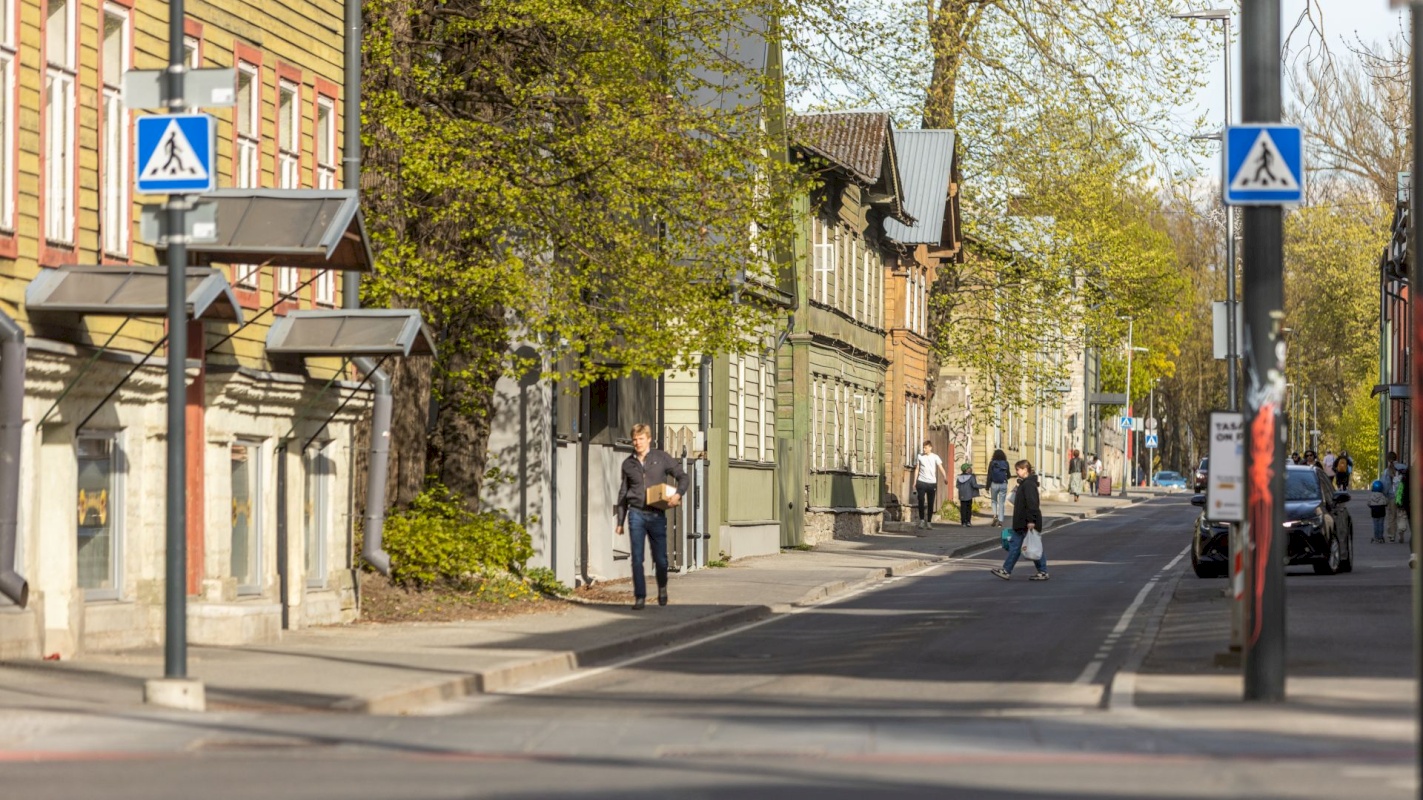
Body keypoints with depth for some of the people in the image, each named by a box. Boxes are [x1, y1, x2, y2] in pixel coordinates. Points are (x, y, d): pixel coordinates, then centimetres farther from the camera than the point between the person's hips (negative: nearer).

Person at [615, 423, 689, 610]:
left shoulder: (661, 458, 3)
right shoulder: (628, 464, 8)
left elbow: (682, 476, 7)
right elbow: (623, 493, 14)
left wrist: (678, 494, -13)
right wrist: (620, 521, 12)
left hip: (657, 515, -1)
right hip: (636, 514, 1)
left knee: (660, 558, 3)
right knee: (637, 558, -3)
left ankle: (662, 588, 30)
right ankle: (640, 597, 3)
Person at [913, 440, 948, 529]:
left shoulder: (935, 457, 1)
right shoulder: (920, 456, 7)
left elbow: (940, 468, -9)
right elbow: (917, 469, 12)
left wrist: (945, 477, -26)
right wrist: (915, 481, 7)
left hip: (932, 483, 0)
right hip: (921, 482, 0)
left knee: (931, 503, 4)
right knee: (921, 501, -12)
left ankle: (929, 522, 13)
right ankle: (922, 520, -2)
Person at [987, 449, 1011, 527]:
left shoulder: (992, 463, -6)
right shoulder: (1005, 463, -2)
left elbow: (989, 476, -5)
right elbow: (1008, 475, 7)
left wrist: (988, 487, 0)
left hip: (994, 484, -1)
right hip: (1003, 484, 1)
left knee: (994, 501, 18)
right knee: (1001, 503, 7)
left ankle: (995, 515, -4)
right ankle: (1000, 520, 5)